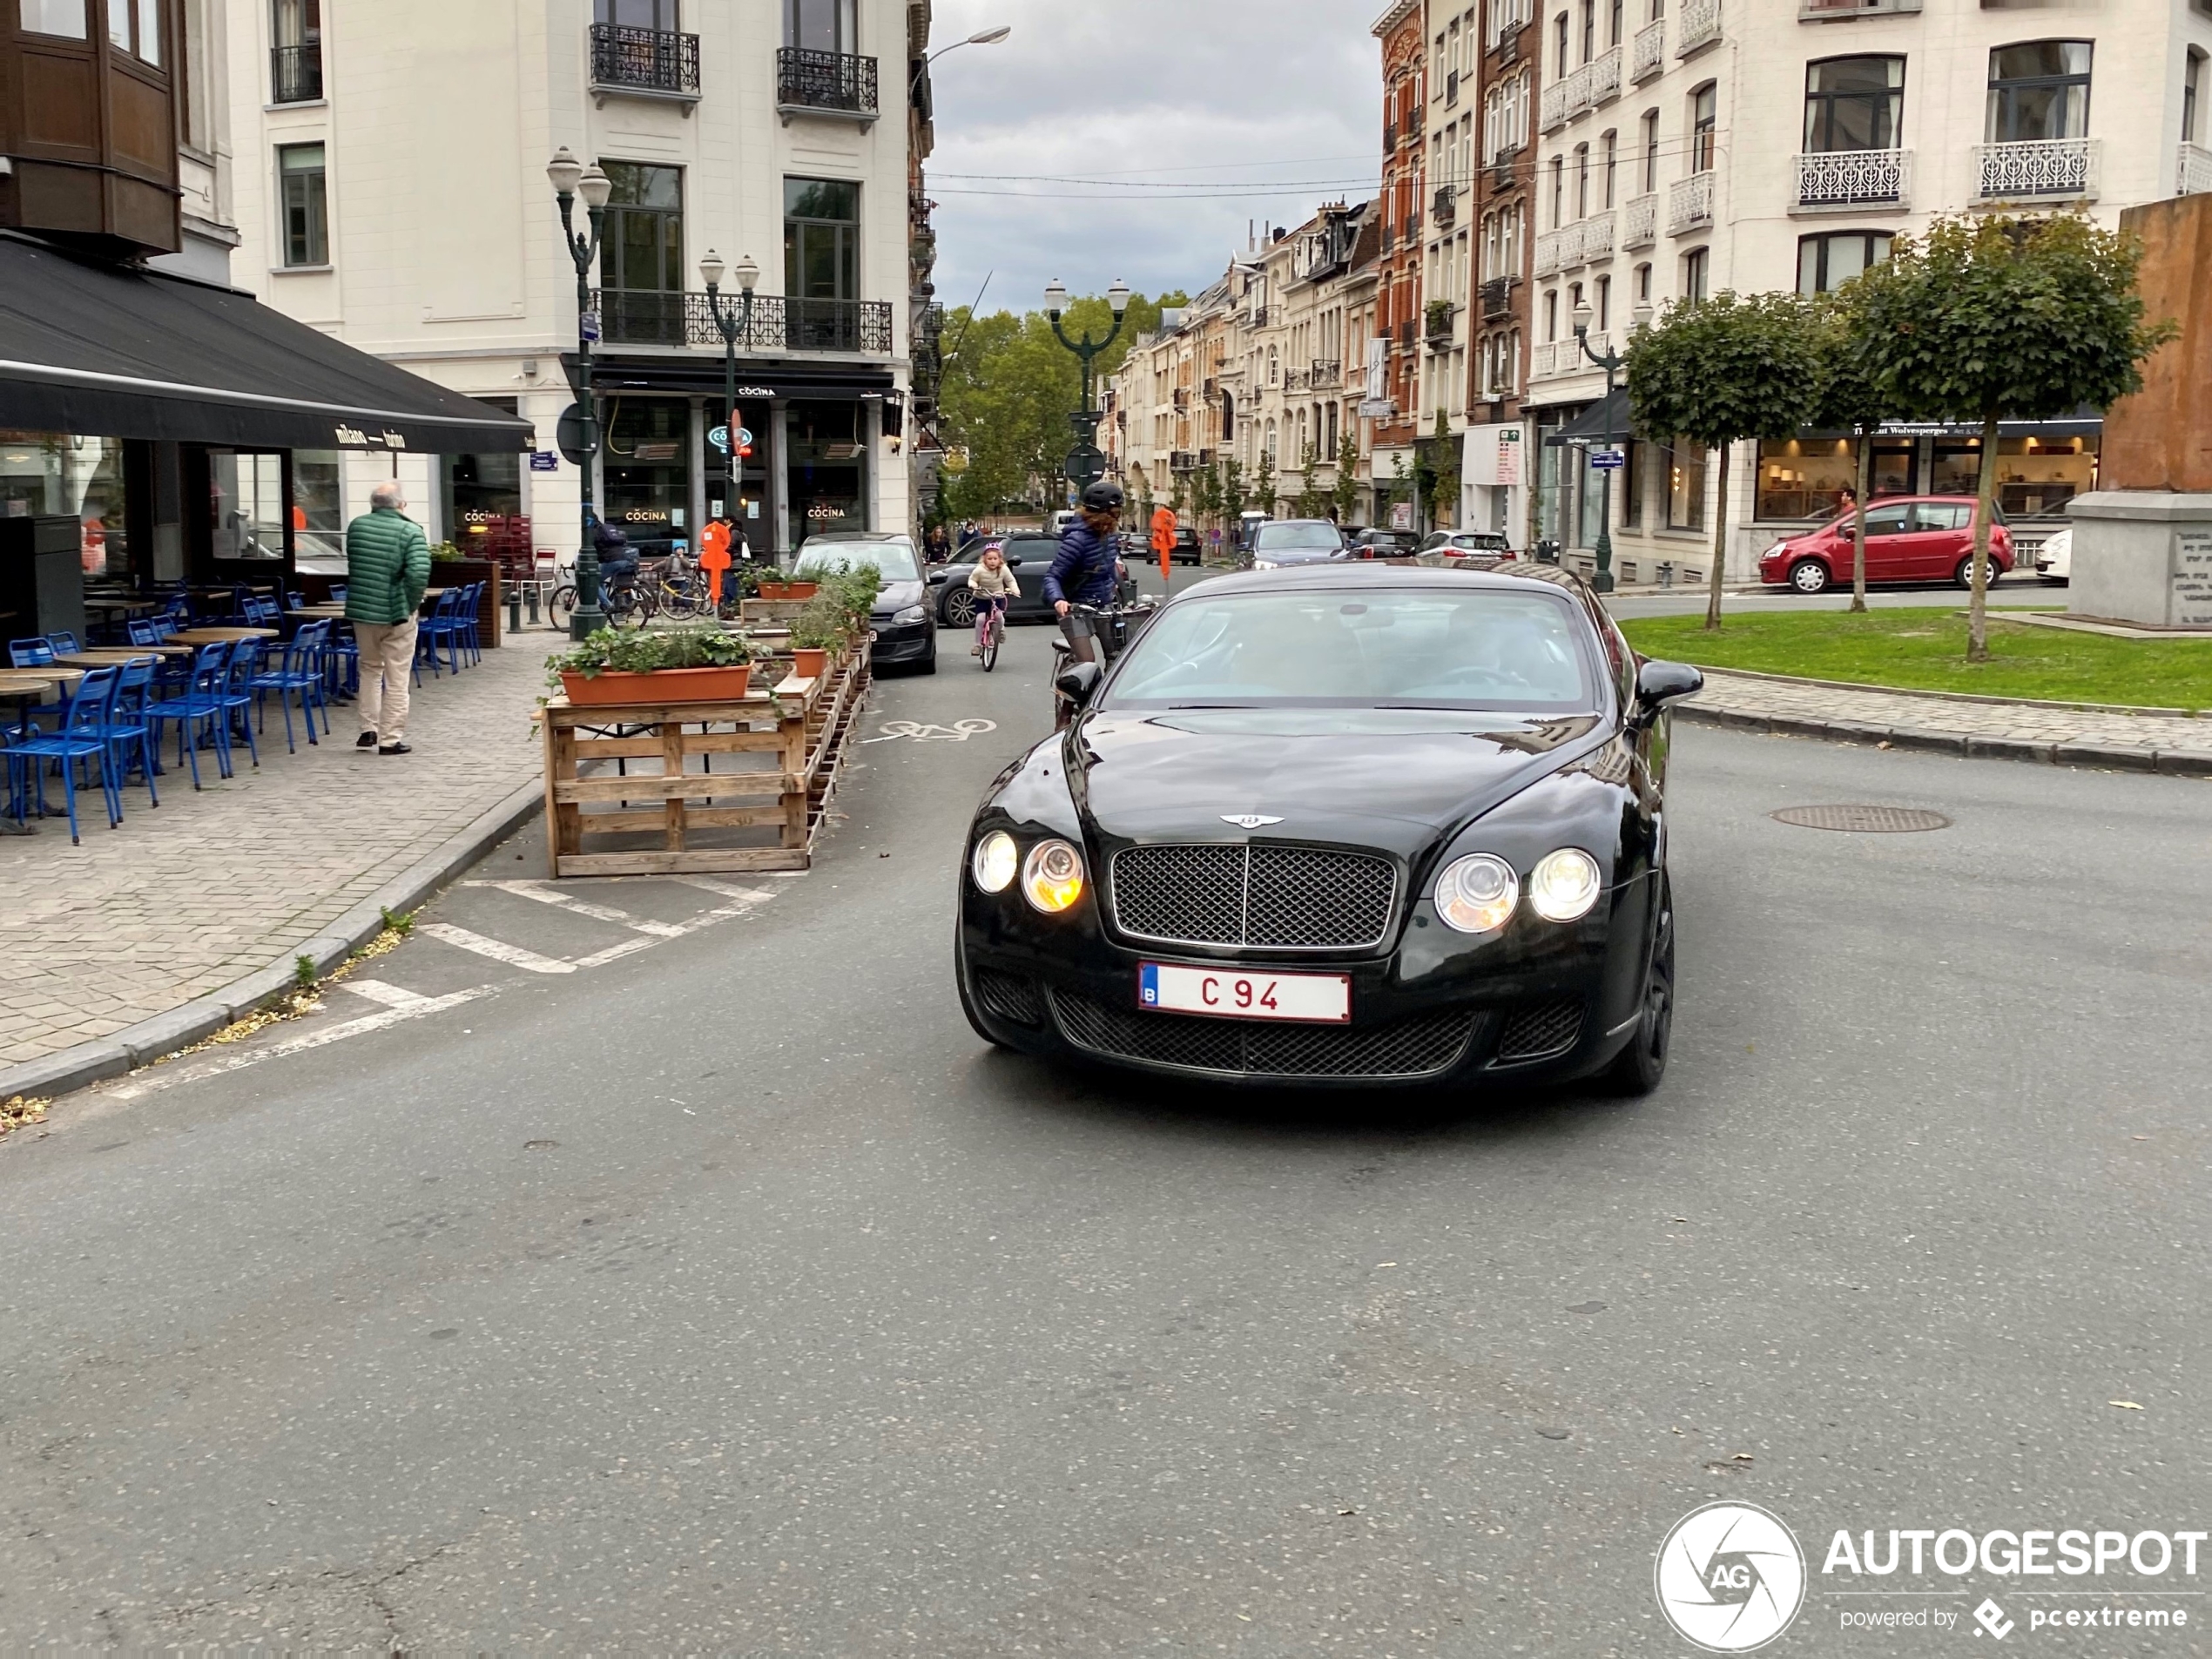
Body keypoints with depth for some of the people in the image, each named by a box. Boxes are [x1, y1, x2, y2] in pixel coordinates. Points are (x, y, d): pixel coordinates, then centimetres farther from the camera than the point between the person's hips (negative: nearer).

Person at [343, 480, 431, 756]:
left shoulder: (356, 526, 3)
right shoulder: (410, 531, -12)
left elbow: (351, 564, 14)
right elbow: (419, 573, -23)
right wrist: (412, 603, -10)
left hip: (360, 609, 4)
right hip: (396, 613, -4)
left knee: (370, 668, 23)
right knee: (396, 678, 4)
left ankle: (368, 730, 19)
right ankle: (390, 740, 5)